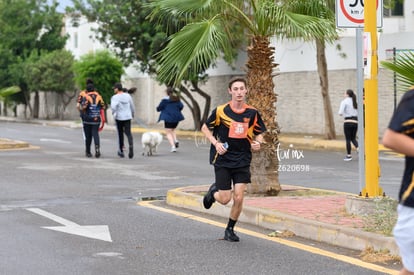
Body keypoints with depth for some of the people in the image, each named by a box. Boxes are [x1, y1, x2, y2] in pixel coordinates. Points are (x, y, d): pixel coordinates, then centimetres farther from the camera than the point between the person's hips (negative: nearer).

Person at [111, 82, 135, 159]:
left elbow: (113, 106, -24)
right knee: (128, 133, 1)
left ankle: (121, 151, 20)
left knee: (120, 134, 10)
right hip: (128, 117, 3)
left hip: (119, 117, -3)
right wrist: (132, 114, 28)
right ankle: (131, 145, -28)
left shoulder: (115, 97, -9)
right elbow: (132, 107, 12)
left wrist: (114, 113, -7)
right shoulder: (128, 96, 6)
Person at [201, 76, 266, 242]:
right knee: (225, 199, -2)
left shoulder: (252, 113, -2)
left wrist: (257, 143, -11)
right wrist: (216, 143, -10)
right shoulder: (221, 111, -8)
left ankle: (230, 229, 17)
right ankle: (213, 191, 35)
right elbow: (205, 128, 5)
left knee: (238, 198, -5)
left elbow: (259, 133, 12)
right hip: (223, 160, -2)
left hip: (243, 161, 2)